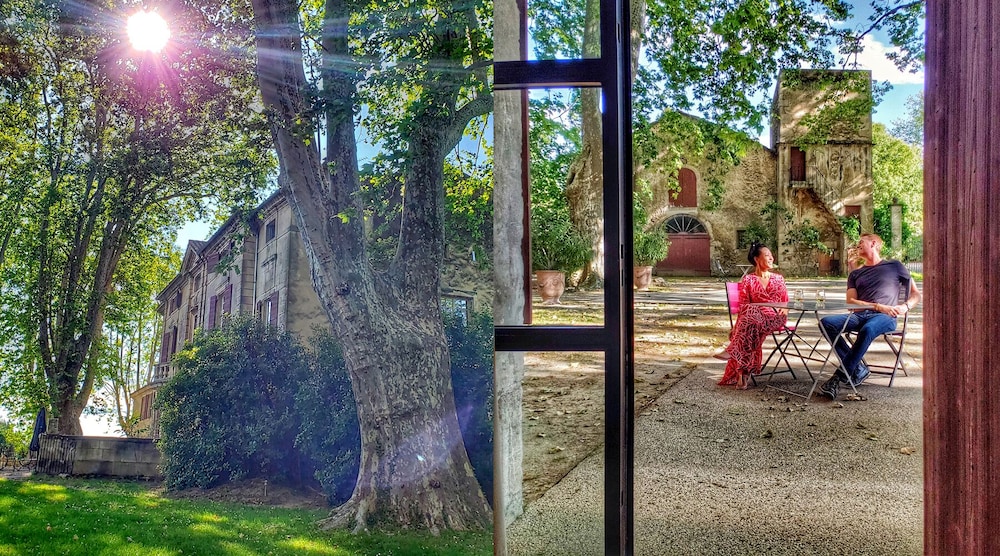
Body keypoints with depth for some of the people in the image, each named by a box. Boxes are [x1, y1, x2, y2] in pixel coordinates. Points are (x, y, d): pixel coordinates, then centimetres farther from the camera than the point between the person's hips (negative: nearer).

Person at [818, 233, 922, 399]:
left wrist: (906, 306, -8)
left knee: (867, 330, -39)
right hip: (859, 315, 4)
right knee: (826, 323, -23)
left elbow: (916, 294, 16)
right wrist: (878, 306, -7)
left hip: (885, 318, -4)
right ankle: (858, 367, -20)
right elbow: (851, 302, 9)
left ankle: (839, 377, -37)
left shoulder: (894, 266, 17)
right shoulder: (855, 274, 24)